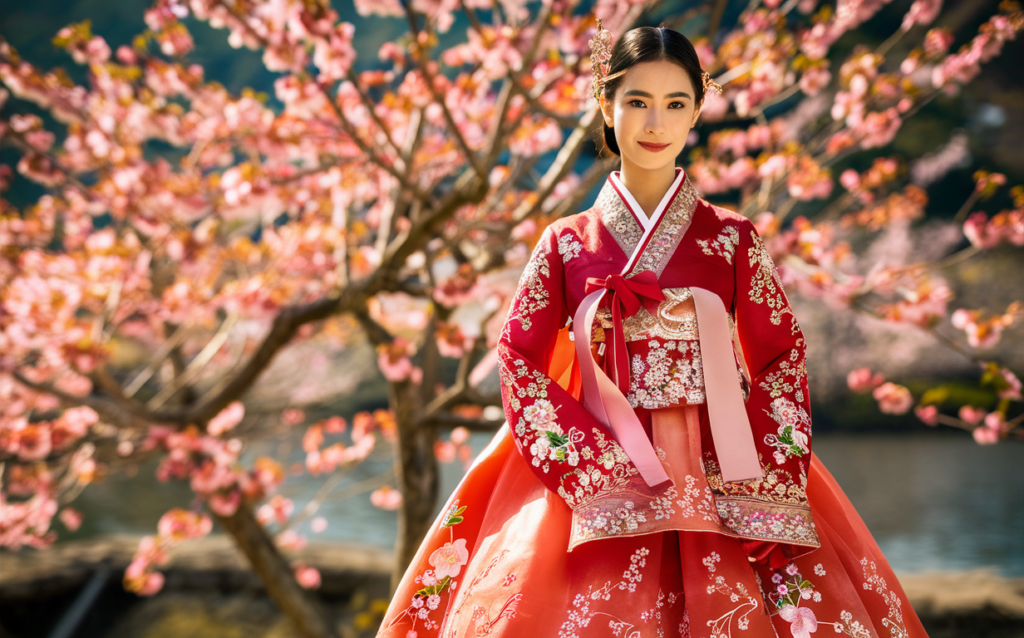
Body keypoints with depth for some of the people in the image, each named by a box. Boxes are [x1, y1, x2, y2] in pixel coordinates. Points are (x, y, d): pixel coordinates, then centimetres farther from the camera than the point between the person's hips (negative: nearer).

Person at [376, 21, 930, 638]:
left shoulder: (733, 238, 5)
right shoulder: (566, 244, 5)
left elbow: (781, 359, 4)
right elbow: (521, 363, 2)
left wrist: (753, 478, -8)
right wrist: (603, 467, -9)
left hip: (720, 474, 0)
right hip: (598, 481, 0)